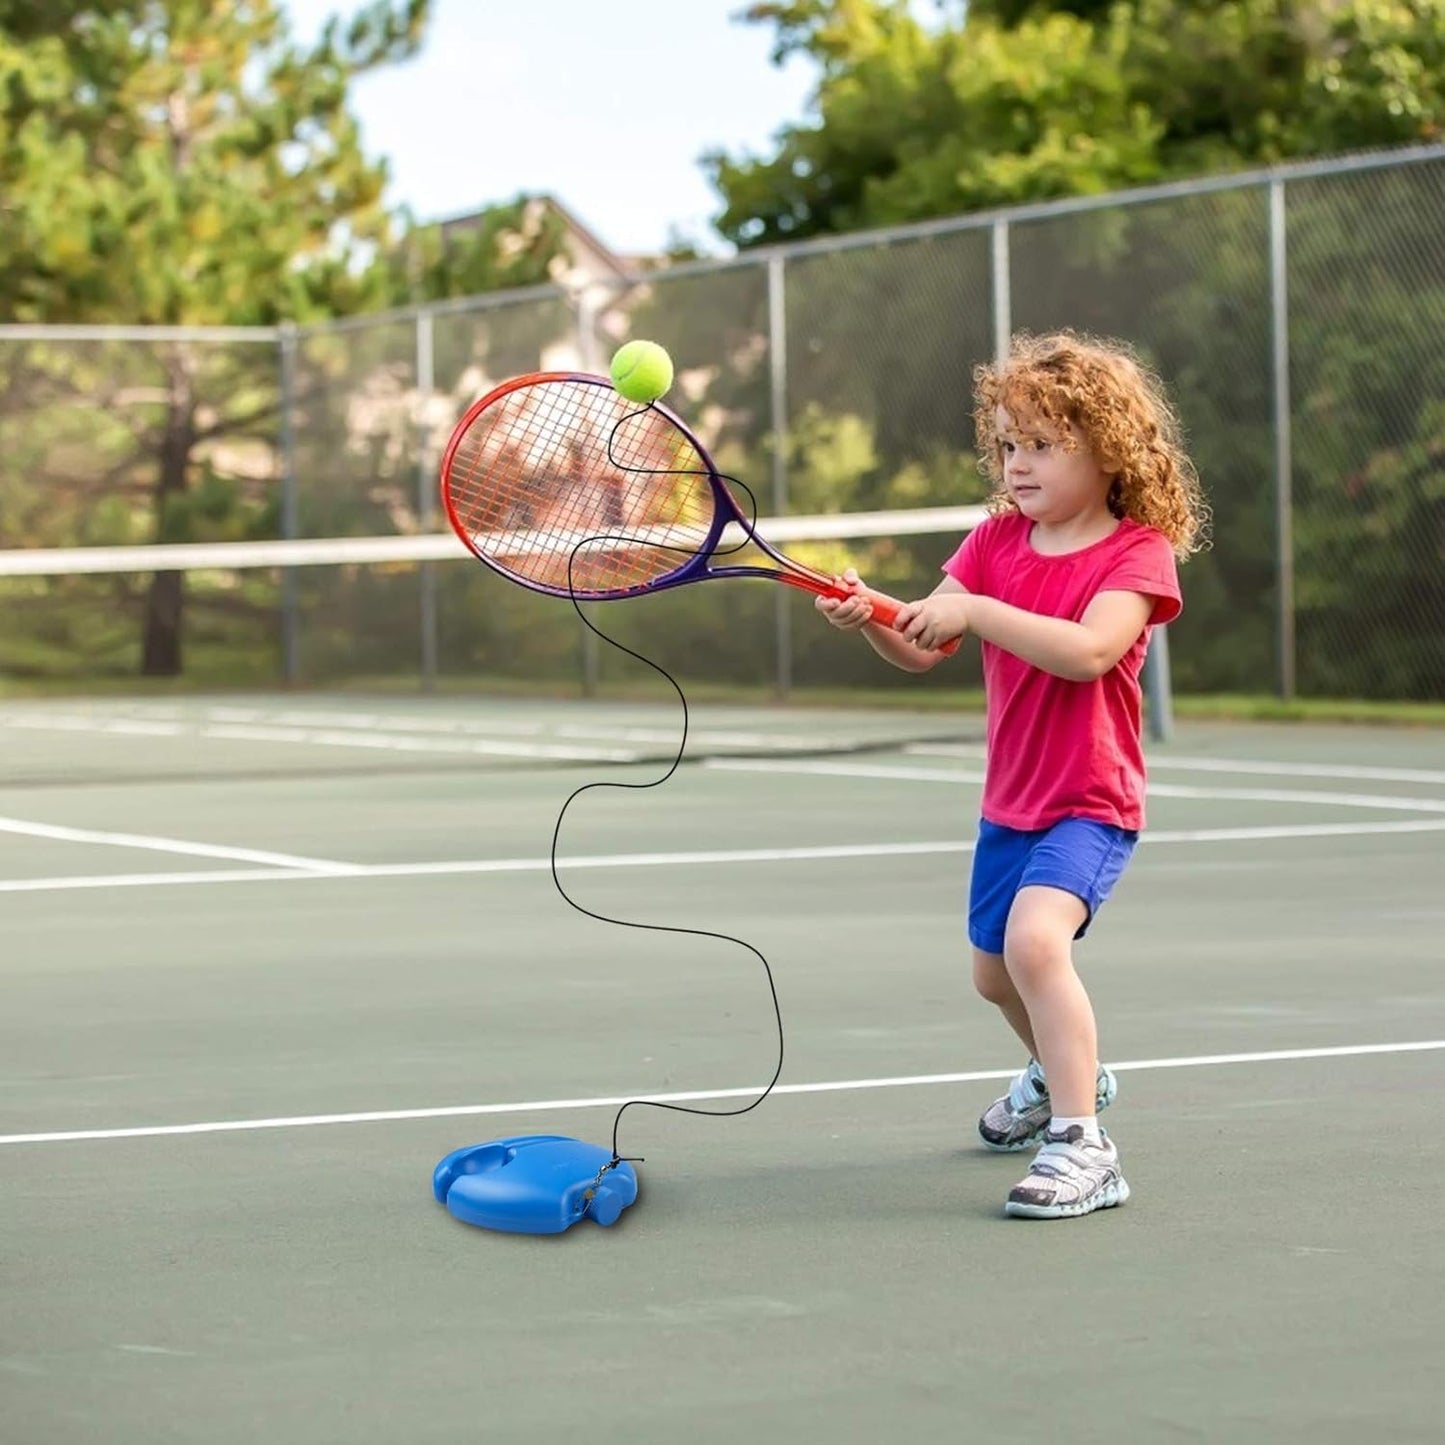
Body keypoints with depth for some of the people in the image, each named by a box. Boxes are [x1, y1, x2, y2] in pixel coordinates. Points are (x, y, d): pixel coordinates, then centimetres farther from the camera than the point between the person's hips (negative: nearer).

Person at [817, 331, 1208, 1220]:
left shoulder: (1138, 552, -14)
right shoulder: (998, 539, 3)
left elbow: (1088, 650, -32)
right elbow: (923, 650, -4)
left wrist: (974, 610, -36)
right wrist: (871, 617, -25)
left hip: (1091, 804, -7)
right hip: (1011, 804, 7)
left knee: (1035, 937, -31)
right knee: (995, 972, 23)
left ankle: (1081, 1143, -26)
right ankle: (1067, 1072, 53)